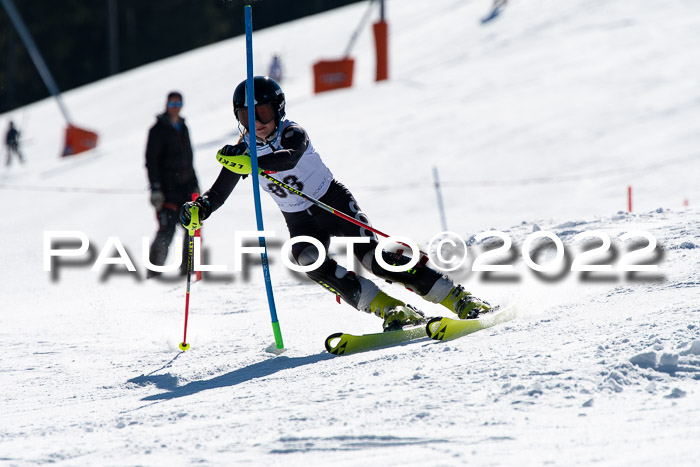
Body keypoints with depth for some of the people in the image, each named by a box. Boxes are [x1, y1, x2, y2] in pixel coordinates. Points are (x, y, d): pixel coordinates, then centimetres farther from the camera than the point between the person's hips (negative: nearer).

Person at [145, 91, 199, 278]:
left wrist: (194, 184, 23)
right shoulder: (159, 130, -4)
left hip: (185, 185, 6)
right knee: (167, 229, -12)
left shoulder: (183, 128, 17)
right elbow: (151, 161, -9)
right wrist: (155, 189, -16)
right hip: (167, 188, -6)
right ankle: (154, 268, -3)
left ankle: (188, 266, 7)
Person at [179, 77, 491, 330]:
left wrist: (250, 163, -59)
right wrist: (198, 210, -18)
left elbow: (289, 158, -43)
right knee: (309, 262, -27)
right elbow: (219, 192, 3)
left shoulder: (292, 134, -19)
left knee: (371, 257, -23)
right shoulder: (244, 149, -3)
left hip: (333, 202, -5)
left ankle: (460, 299, -21)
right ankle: (392, 310, -29)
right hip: (300, 222, 5)